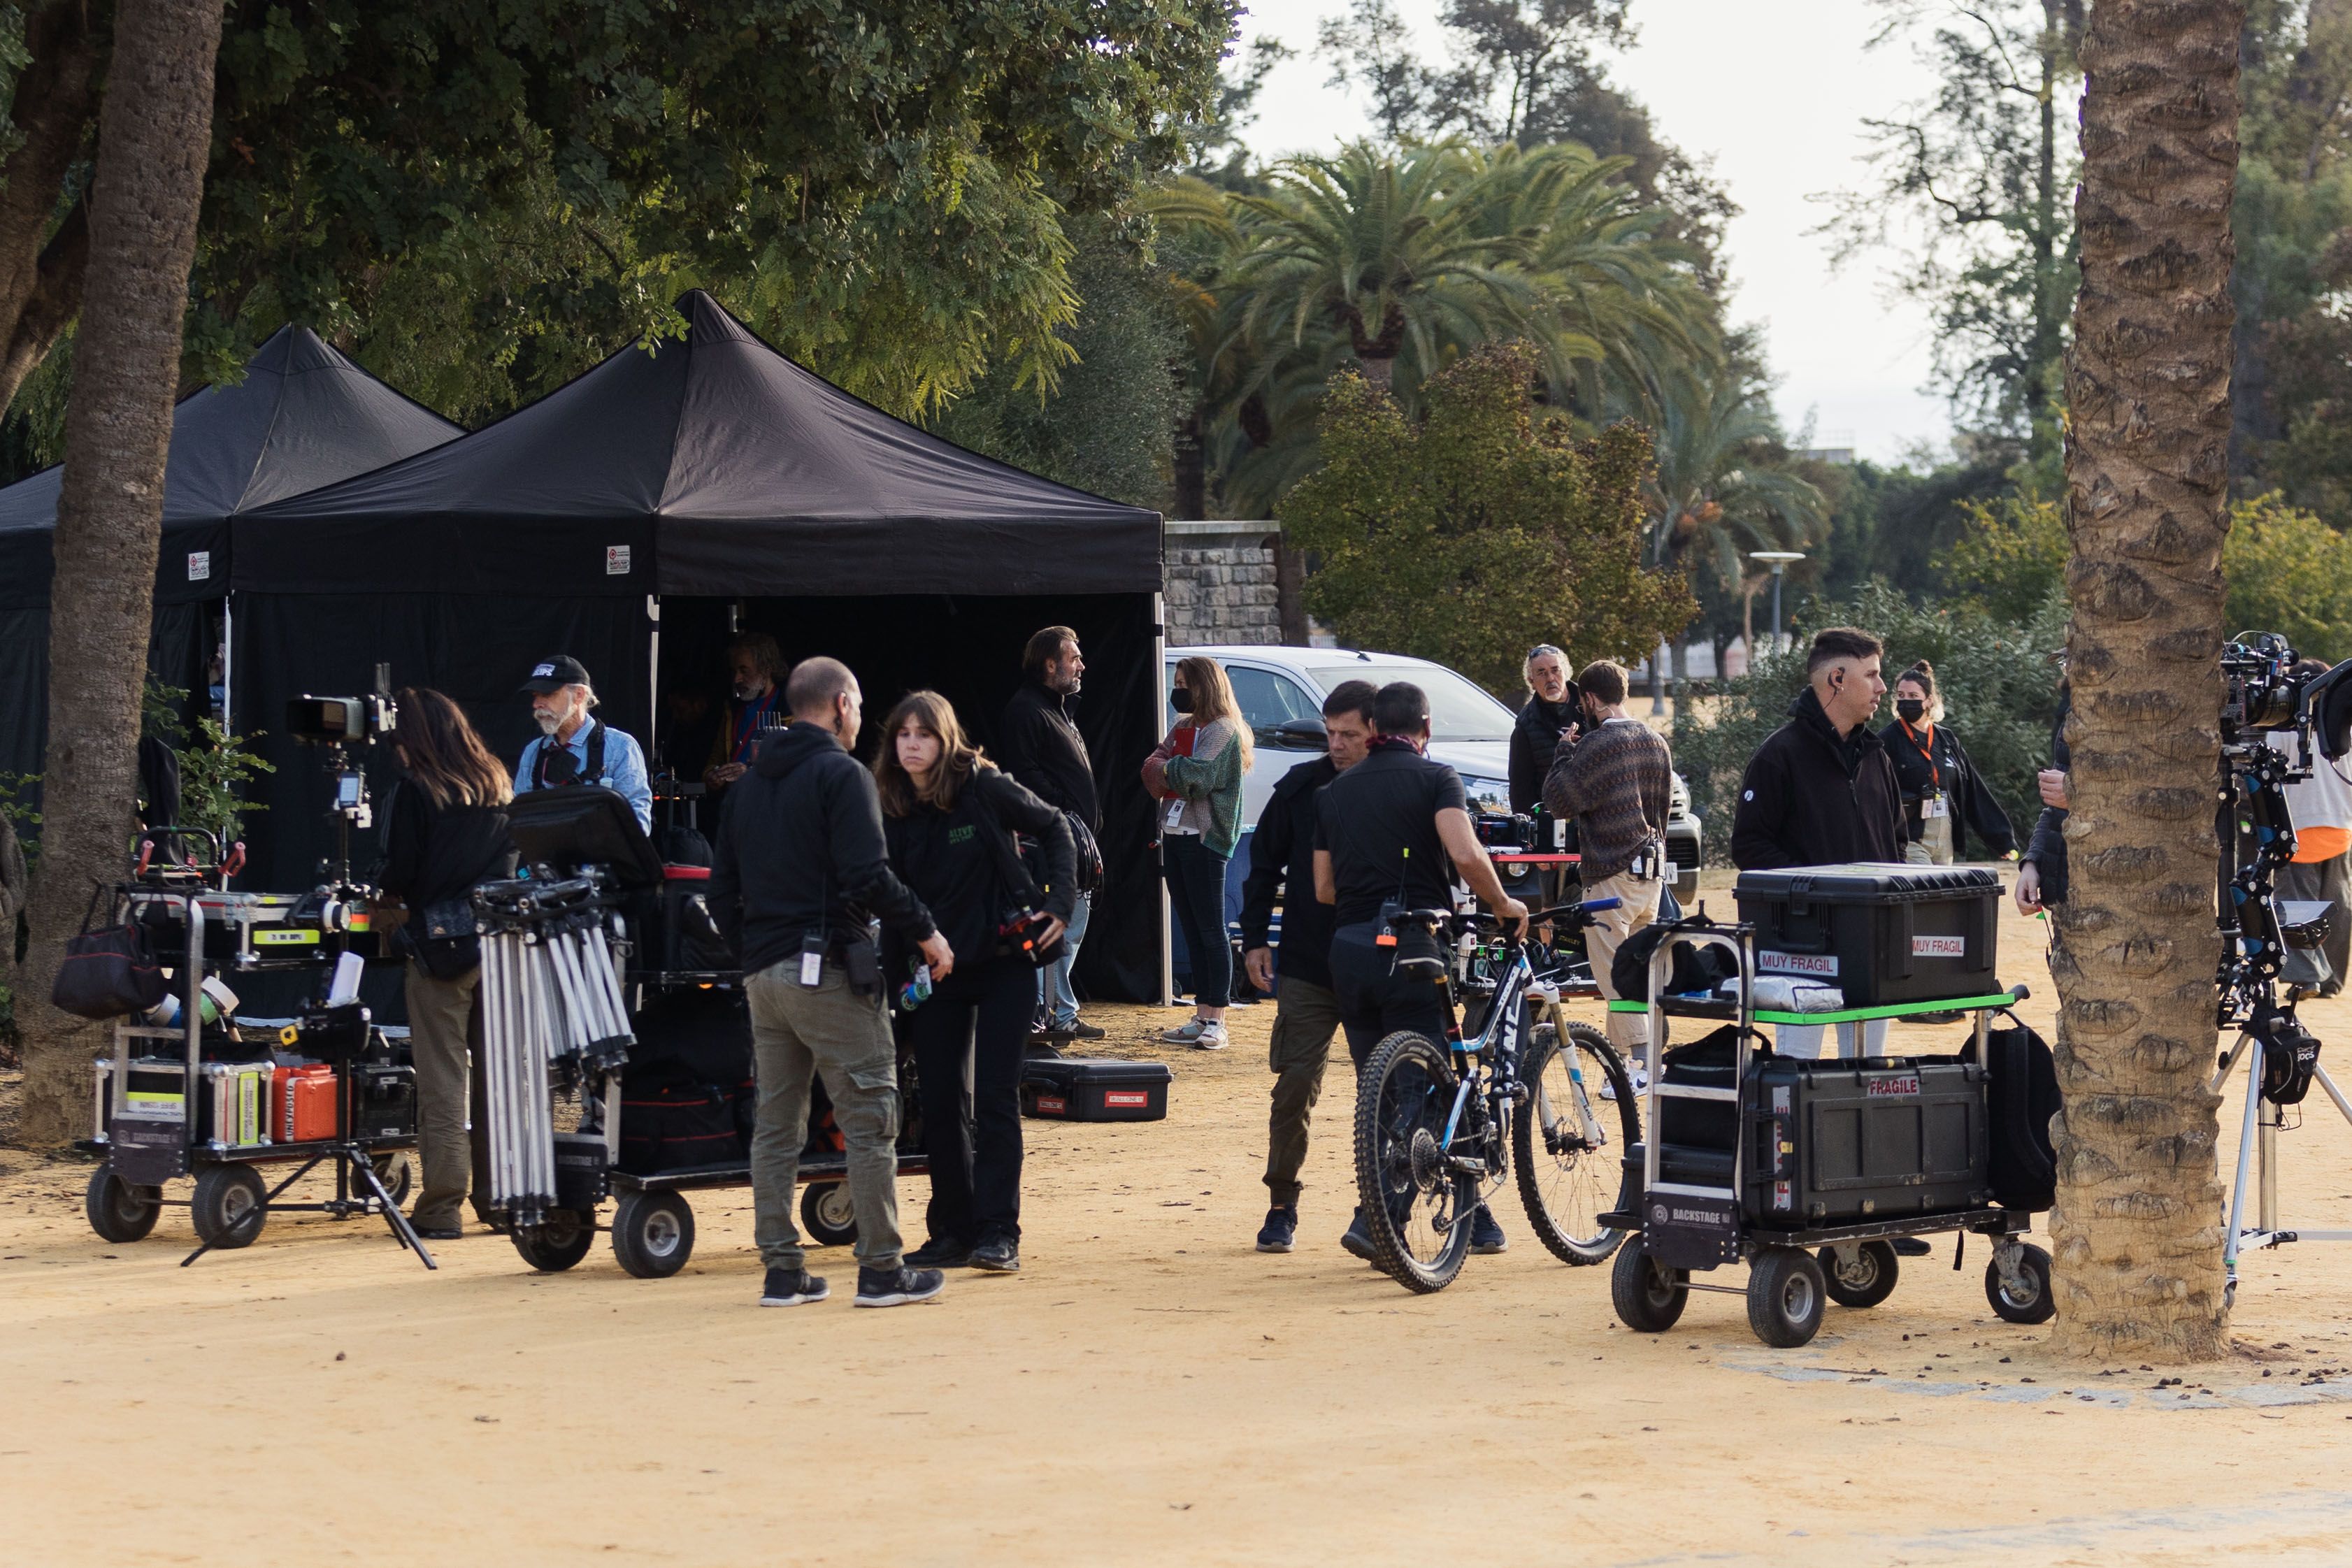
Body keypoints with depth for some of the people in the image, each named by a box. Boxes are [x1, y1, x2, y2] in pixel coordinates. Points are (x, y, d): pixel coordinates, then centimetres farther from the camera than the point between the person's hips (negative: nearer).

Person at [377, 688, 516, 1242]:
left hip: (439, 948, -5)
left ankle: (441, 1205, -4)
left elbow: (399, 872, -9)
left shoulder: (416, 791, -8)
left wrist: (375, 892, 11)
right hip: (499, 943, 5)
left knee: (441, 1077, -3)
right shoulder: (497, 786, 10)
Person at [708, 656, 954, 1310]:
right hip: (828, 969, -8)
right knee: (870, 1120, -2)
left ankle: (781, 1269, 11)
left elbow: (723, 890, 18)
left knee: (775, 1125, 10)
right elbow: (869, 878, -18)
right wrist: (925, 932, -7)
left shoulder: (748, 784, 16)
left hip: (764, 976, 8)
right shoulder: (841, 774, -8)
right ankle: (881, 1269, -2)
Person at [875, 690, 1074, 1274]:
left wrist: (1059, 903, -9)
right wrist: (897, 978, -5)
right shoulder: (895, 816, 1)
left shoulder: (985, 789, -8)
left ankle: (998, 1232, -7)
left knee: (994, 1098, -7)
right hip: (936, 973, 4)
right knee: (940, 1103, 4)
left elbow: (1054, 829, 1)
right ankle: (952, 1232, 11)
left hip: (1004, 965, -4)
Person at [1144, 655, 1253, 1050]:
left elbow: (1200, 774, -22)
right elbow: (1152, 767, 14)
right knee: (1191, 930, 10)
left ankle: (1216, 1021, -7)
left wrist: (1166, 768, -6)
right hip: (1174, 835, 9)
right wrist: (1162, 769, -7)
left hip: (1204, 838, -9)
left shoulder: (1222, 730, -8)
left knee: (1211, 931, -7)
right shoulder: (1183, 727, 17)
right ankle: (1202, 1016, 14)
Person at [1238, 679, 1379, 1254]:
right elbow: (1265, 862, 11)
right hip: (1307, 968, 1)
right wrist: (1255, 937, 7)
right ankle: (1282, 1207, 9)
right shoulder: (1301, 787, 2)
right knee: (1295, 1085, -2)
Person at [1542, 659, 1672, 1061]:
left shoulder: (1596, 745, -15)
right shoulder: (1657, 742, 12)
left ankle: (1638, 1063, -11)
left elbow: (1559, 801, -12)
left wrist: (1565, 751, 0)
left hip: (1612, 876, -8)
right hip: (1653, 873, 8)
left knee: (1612, 974, -5)